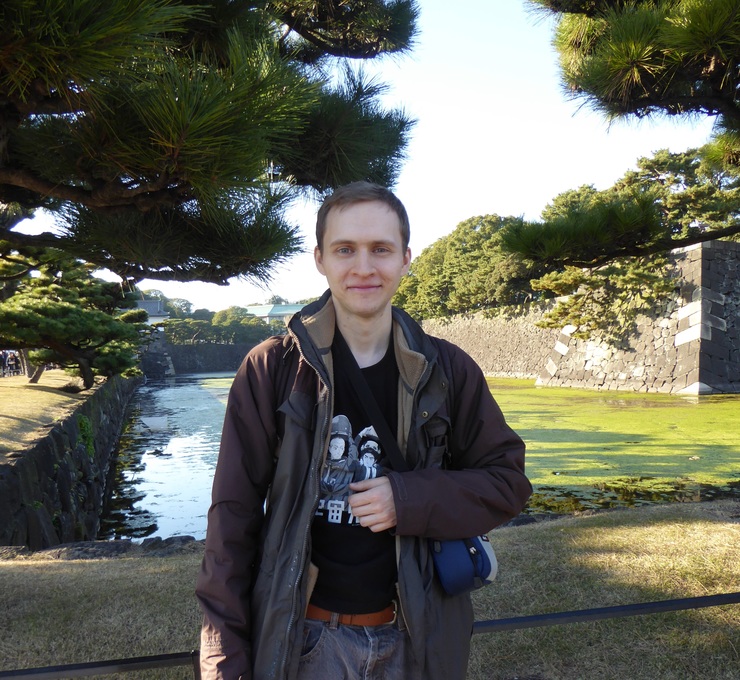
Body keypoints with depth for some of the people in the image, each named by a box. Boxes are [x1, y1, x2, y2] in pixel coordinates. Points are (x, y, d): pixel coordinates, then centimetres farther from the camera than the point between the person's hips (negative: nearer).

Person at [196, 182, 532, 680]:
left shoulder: (449, 370, -5)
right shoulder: (272, 369, -9)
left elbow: (507, 480, -1)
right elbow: (234, 516, -8)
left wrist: (409, 499, -18)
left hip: (419, 638, 2)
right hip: (304, 639, -1)